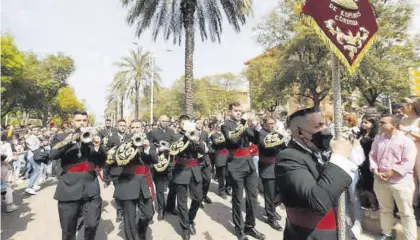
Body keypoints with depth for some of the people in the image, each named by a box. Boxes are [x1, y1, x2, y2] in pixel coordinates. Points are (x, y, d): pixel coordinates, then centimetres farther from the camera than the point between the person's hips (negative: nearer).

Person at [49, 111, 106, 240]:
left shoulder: (93, 136, 7)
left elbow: (101, 162, 2)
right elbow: (52, 155, -13)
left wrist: (98, 146, -17)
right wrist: (72, 138, -23)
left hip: (90, 187, 1)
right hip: (69, 188, 0)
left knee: (92, 225, -1)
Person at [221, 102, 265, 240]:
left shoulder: (245, 123, 12)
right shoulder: (226, 126, -2)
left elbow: (256, 141, 5)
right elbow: (233, 140, -21)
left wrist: (254, 127, -11)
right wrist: (250, 127, -23)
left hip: (249, 162, 5)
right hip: (236, 164, -5)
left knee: (252, 196, 9)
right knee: (237, 198, 5)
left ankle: (250, 226, 25)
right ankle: (239, 229, 21)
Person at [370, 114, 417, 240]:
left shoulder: (406, 141, -9)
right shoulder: (378, 140, 9)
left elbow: (408, 163, -16)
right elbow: (372, 156, 7)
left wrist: (391, 173, -17)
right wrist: (375, 171, -8)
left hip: (401, 182, -5)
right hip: (380, 181, 5)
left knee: (406, 213, 6)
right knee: (385, 210, 18)